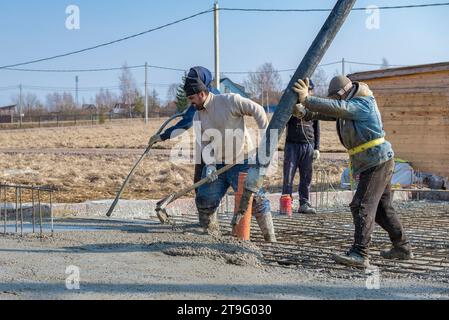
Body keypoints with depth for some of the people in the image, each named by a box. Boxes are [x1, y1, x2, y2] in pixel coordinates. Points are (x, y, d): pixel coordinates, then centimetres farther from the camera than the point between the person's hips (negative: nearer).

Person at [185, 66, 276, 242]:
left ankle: (270, 238, -2)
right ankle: (211, 234, 19)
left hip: (241, 162, -6)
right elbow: (203, 143, 3)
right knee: (204, 200, 3)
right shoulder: (198, 117, 7)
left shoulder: (230, 101, -11)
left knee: (256, 198, -9)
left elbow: (257, 110, -8)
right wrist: (209, 164, -13)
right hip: (216, 165, 6)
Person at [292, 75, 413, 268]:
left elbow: (336, 108, -30)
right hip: (375, 163, 10)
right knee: (382, 207, 17)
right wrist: (303, 112, -11)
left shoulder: (363, 104, -15)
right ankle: (402, 248, 28)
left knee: (362, 206, -16)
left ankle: (359, 255, -22)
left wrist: (307, 100, -32)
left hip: (378, 162, -10)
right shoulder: (349, 104, 14)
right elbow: (324, 112, 6)